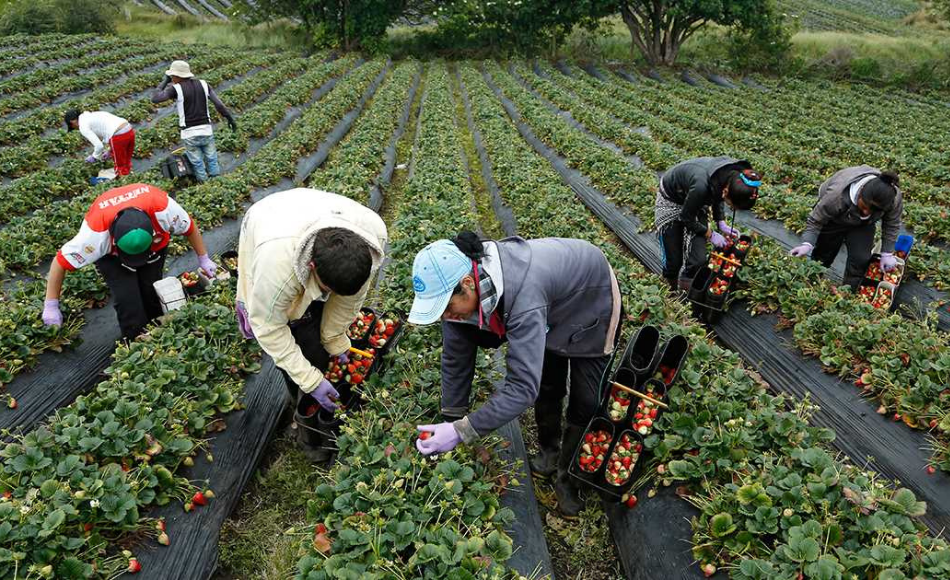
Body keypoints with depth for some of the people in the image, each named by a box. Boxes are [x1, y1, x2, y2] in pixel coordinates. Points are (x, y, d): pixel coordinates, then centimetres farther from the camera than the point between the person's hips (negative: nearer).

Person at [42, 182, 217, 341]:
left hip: (156, 244, 2)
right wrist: (51, 307, -24)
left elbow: (189, 226, -19)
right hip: (110, 254, -1)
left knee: (152, 292, -9)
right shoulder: (97, 231, -40)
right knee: (127, 300, -18)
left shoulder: (162, 207, -41)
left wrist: (204, 259, -12)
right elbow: (61, 261, -28)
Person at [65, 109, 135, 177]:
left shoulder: (83, 126, 2)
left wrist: (94, 157, 13)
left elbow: (99, 146, -6)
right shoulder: (94, 115, 28)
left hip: (119, 137, -8)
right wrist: (109, 150, 31)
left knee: (120, 168, 10)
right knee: (126, 164, 24)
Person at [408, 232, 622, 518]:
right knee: (548, 386, 17)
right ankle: (549, 452, 42)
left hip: (594, 298, -6)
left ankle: (569, 476, 20)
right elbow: (455, 359, -15)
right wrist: (450, 423, -13)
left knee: (586, 401, -1)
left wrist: (460, 431, -49)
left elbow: (523, 387, -49)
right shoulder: (455, 282, -26)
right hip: (554, 309, 6)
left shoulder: (523, 295, -49)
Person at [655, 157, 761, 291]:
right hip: (670, 201, -5)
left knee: (699, 260, -7)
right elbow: (686, 218, -22)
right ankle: (672, 290, 31)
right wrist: (710, 234, -12)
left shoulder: (735, 175, -23)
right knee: (674, 261, 0)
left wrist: (722, 223, -5)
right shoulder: (701, 185, -42)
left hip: (696, 203, 5)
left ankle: (684, 290, 19)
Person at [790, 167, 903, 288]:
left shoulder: (895, 198, -34)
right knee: (823, 253, 6)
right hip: (833, 220, -2)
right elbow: (815, 220, -30)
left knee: (861, 259, -12)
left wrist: (887, 254, -12)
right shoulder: (837, 195, -44)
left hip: (862, 225, 2)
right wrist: (807, 244, -43)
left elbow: (892, 225, -15)